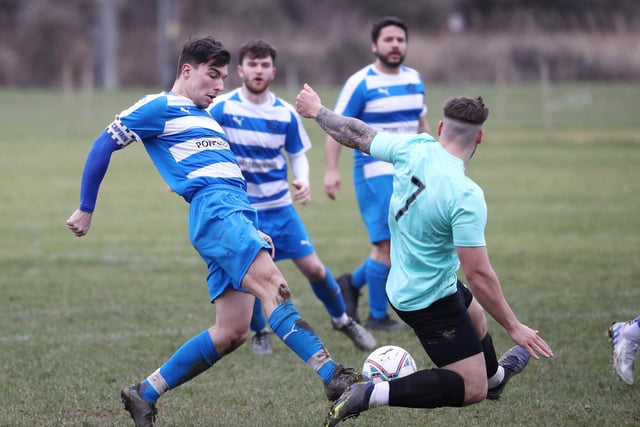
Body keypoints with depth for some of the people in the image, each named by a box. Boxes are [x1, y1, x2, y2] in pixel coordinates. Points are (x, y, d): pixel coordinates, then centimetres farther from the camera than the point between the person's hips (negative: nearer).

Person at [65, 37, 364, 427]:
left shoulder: (206, 118, 32)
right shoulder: (161, 108, 6)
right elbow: (103, 145, 4)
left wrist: (255, 232, 25)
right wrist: (86, 210, 5)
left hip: (238, 211, 9)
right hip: (215, 208, -9)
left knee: (232, 332, 0)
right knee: (273, 284, -27)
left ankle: (144, 394, 10)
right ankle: (334, 377, -42)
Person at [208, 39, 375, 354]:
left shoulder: (285, 113, -3)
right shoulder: (222, 108, -12)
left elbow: (298, 155, 8)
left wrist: (303, 181, -12)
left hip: (280, 206, 2)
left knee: (313, 268, 1)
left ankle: (342, 320, 26)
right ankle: (260, 333, 16)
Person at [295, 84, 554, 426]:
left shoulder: (413, 149, -13)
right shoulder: (466, 196, -31)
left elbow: (358, 135, 3)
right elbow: (478, 274, -28)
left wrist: (317, 111, 22)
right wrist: (514, 328, -18)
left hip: (401, 283, 9)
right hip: (430, 301, -9)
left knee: (475, 313, 35)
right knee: (471, 390, -3)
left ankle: (495, 374, 64)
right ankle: (371, 395, -11)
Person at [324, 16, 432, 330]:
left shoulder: (414, 79, 10)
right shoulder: (360, 83, -9)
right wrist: (331, 170, -19)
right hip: (375, 172, -7)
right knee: (388, 244, -9)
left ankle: (353, 282, 25)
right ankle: (378, 316, 4)